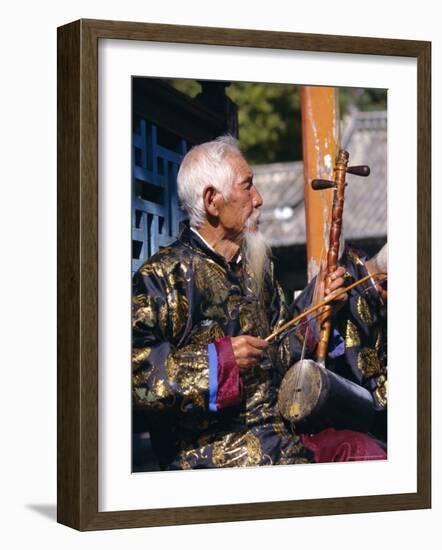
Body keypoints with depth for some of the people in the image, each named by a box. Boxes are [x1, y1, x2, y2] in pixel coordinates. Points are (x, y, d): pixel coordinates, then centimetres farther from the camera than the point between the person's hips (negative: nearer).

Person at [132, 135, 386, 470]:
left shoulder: (256, 268, 19)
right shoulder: (164, 275, -5)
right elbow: (134, 369, -16)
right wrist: (216, 359, -18)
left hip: (279, 432, 7)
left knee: (363, 449, -17)